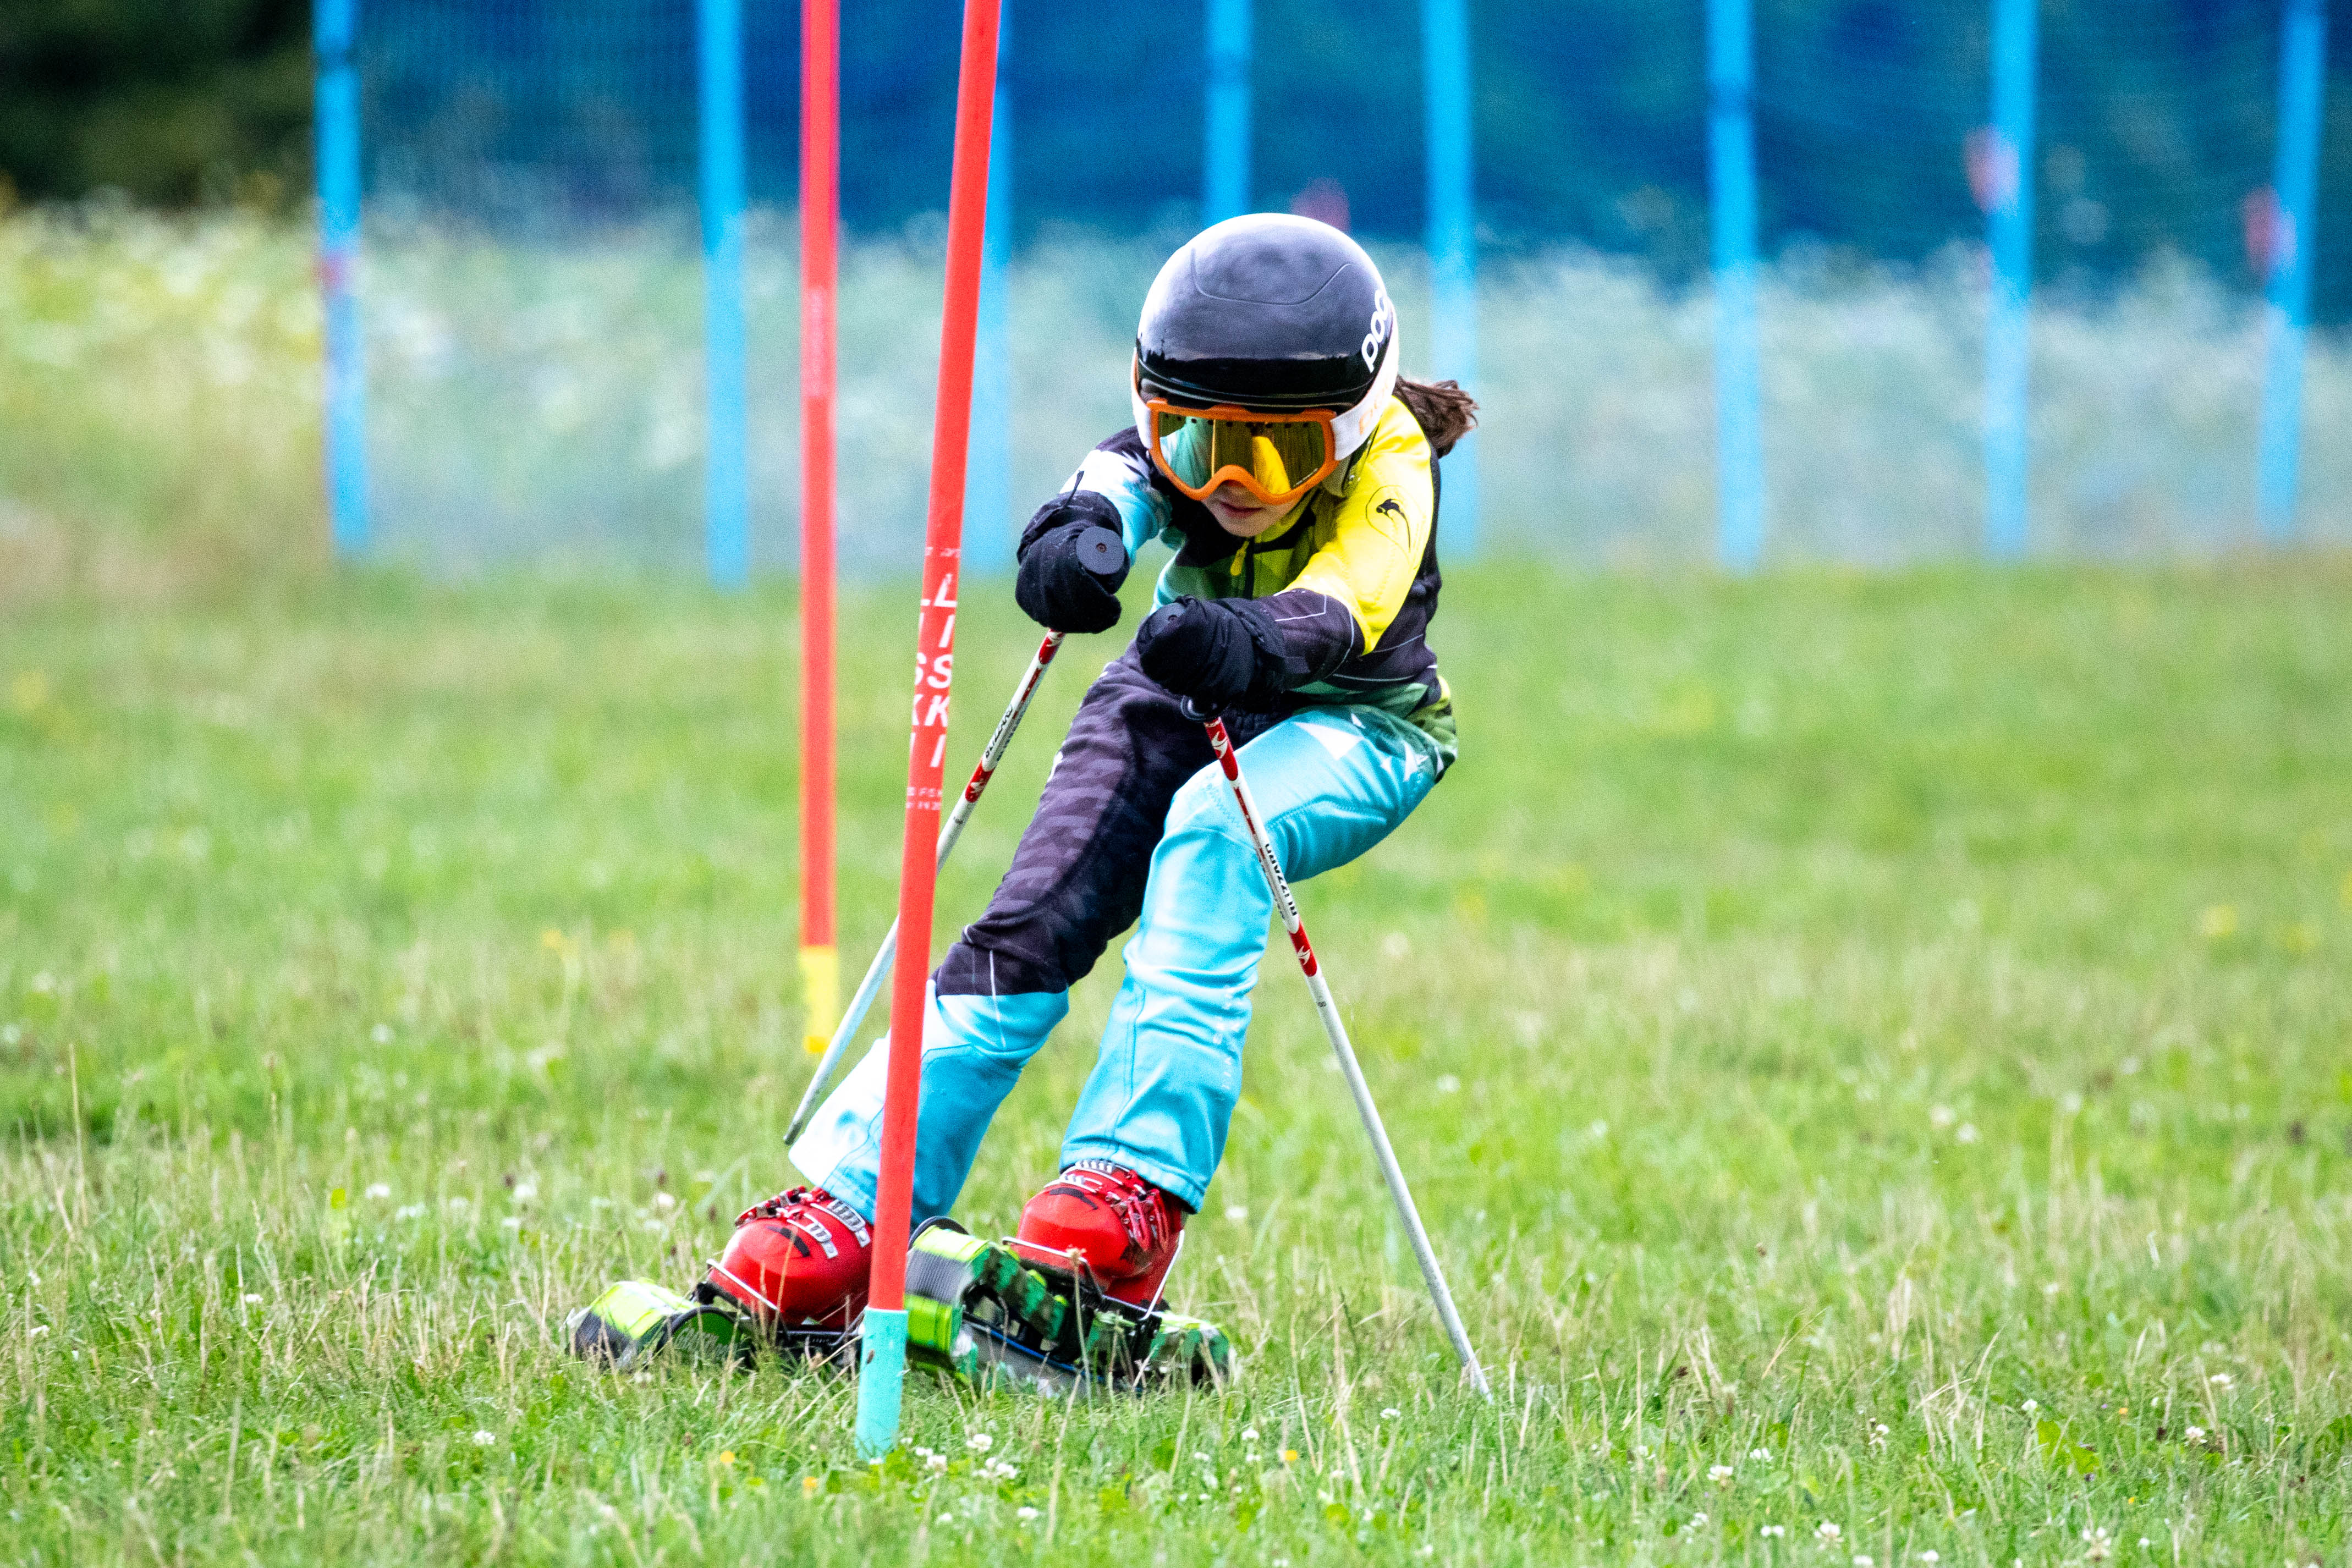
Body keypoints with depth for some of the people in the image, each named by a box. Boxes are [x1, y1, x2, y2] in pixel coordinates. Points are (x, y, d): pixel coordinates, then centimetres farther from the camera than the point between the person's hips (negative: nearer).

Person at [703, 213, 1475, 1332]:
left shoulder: (1388, 472, -28)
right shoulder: (1180, 441, -18)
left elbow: (1339, 609, -47)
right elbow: (1117, 483, -41)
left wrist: (1249, 644, -70)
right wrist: (1075, 535, -66)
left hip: (1353, 722, -4)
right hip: (1185, 699, 4)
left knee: (1211, 831, -35)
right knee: (1031, 927, -17)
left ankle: (1134, 1180, -41)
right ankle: (848, 1210, -16)